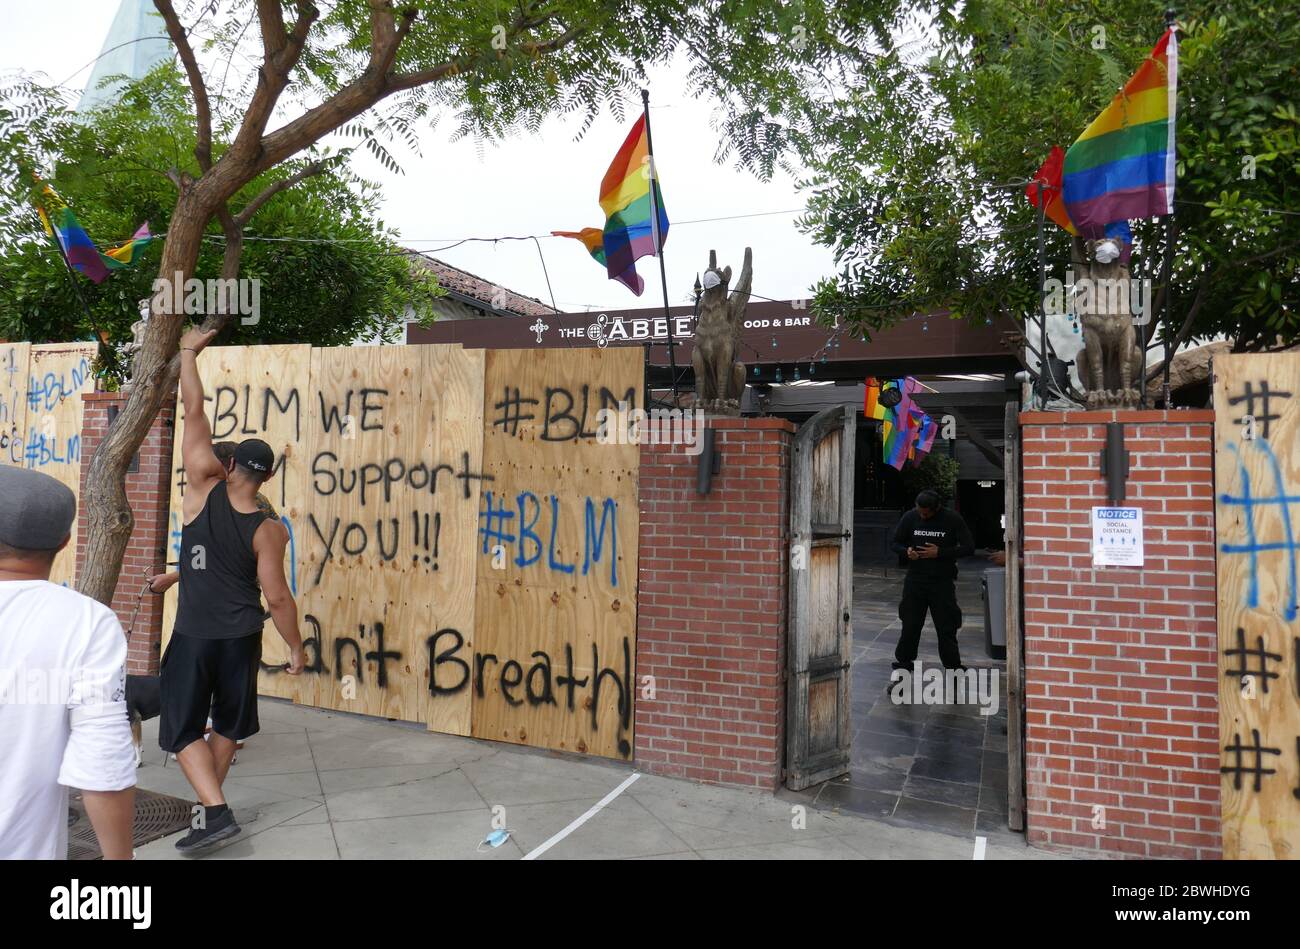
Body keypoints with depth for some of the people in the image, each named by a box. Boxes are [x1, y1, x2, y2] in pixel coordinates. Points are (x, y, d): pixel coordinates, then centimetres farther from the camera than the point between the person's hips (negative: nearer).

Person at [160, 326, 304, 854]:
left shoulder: (206, 489, -10)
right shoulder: (268, 530, -11)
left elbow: (194, 415, -6)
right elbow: (278, 597, -11)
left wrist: (189, 352, 2)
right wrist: (296, 648, 1)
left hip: (192, 636, -1)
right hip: (241, 638, 1)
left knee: (182, 730, 7)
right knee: (228, 724, 19)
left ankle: (216, 811, -7)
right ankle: (209, 806, 30)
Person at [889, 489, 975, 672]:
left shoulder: (952, 519, -6)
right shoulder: (910, 517, 1)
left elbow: (969, 547, -5)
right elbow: (895, 543, 9)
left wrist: (940, 553, -16)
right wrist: (906, 551, -14)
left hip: (942, 581, -2)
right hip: (915, 579, 2)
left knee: (946, 625, 1)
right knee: (910, 622, 7)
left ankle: (953, 666, 11)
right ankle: (904, 659, 22)